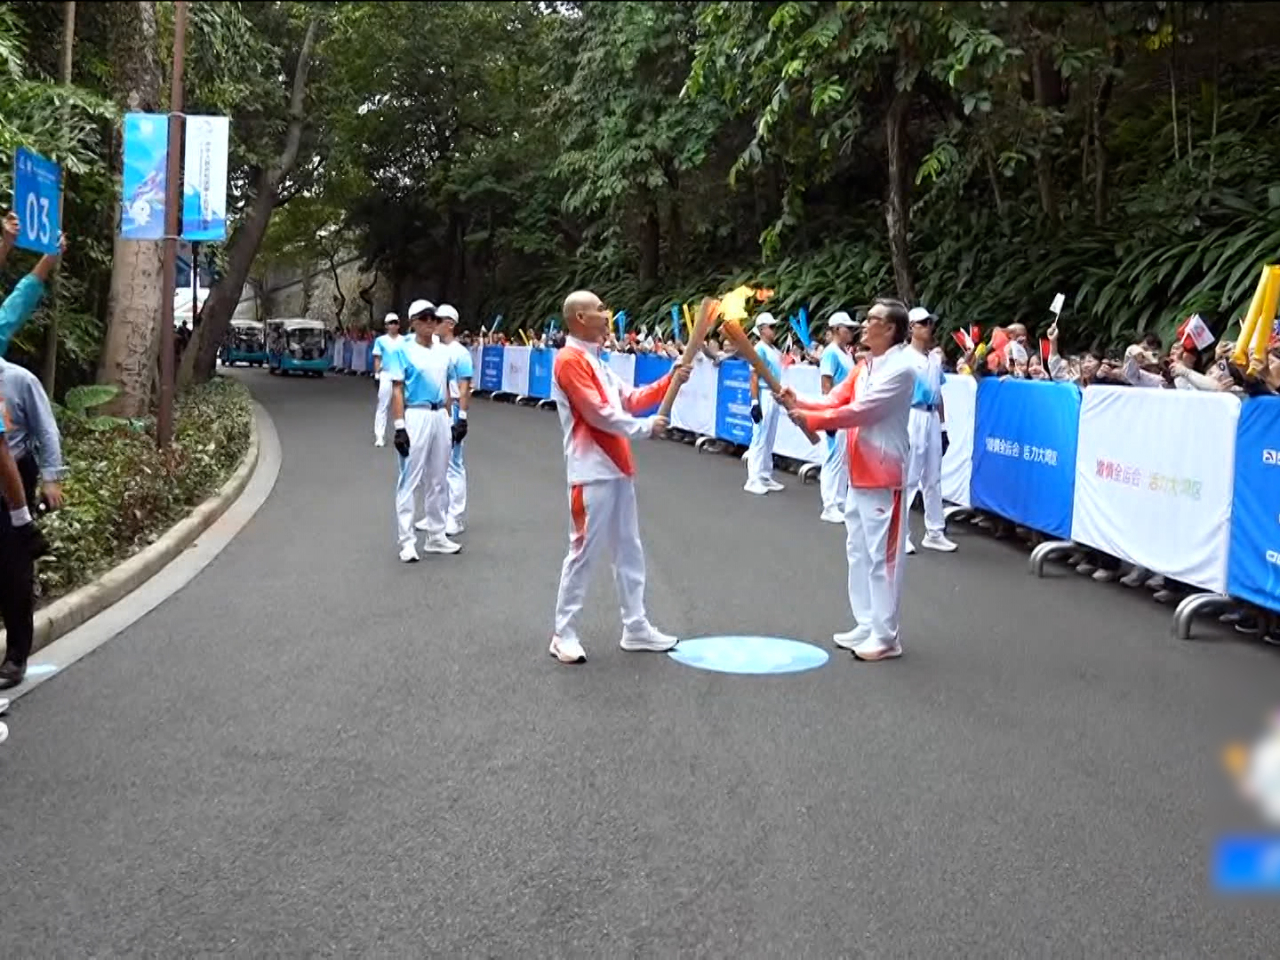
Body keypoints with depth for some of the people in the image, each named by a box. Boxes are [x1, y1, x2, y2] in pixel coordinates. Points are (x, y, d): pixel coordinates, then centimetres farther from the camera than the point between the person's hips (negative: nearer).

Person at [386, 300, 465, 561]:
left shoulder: (443, 351, 11)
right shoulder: (403, 350, -6)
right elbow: (397, 390, -10)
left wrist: (450, 420, 13)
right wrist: (399, 427, -16)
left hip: (440, 417, 6)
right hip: (415, 417, -6)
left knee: (438, 480, 13)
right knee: (410, 480, -3)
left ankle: (436, 536, 23)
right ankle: (407, 541, 1)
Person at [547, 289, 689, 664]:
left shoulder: (595, 361, 19)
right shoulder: (570, 360, -13)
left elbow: (630, 399, 18)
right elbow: (597, 413, -18)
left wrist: (671, 380, 7)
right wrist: (644, 427, -9)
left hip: (617, 469, 10)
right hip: (592, 473, -10)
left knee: (629, 550, 13)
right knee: (584, 552, -5)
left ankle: (635, 627, 21)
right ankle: (563, 634, 5)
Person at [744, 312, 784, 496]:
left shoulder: (775, 350, 13)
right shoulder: (760, 349, -12)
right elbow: (754, 377, -16)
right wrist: (755, 402, -21)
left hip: (775, 397, 9)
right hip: (764, 397, -9)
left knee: (769, 440, 13)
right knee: (760, 439, -7)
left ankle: (766, 477, 21)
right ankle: (754, 480, -4)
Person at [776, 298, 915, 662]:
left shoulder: (900, 369, -16)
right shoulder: (866, 366, 14)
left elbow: (859, 411, -22)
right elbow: (834, 400, 8)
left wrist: (811, 419, -20)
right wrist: (798, 402, -8)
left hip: (882, 476, -10)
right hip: (858, 473, 10)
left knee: (881, 555, -4)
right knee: (858, 551, 15)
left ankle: (886, 636, 4)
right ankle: (867, 626, 25)